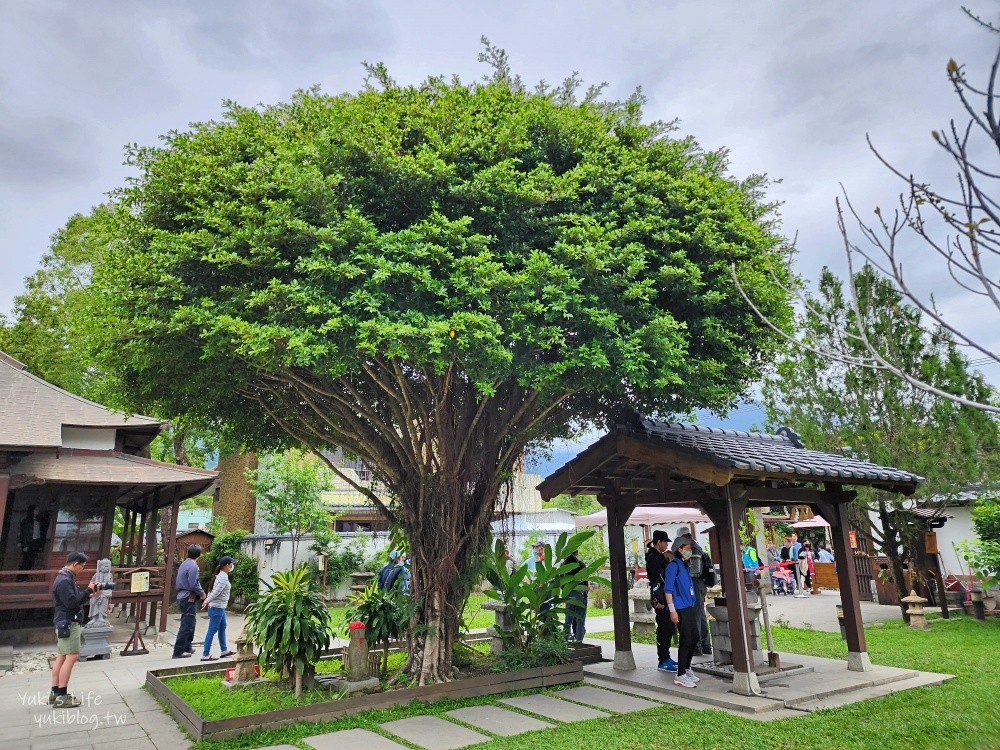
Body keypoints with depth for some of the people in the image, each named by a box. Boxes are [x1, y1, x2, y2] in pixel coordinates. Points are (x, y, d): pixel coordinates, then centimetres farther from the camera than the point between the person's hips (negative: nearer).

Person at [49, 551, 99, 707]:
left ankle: (55, 693, 17)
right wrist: (88, 590, -16)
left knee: (62, 656, 12)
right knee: (72, 656, -9)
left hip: (64, 623, 11)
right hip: (68, 623, -11)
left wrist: (88, 595, 7)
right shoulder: (65, 580, -20)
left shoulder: (64, 577, 14)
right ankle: (61, 697, -7)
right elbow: (72, 602, -25)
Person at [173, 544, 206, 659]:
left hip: (182, 596, 10)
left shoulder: (184, 564, 11)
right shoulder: (193, 566, -18)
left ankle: (187, 647, 29)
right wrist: (202, 594, -5)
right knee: (186, 625, -4)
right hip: (189, 599, -10)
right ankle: (178, 651, 0)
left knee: (190, 624, 20)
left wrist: (200, 593, 15)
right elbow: (194, 585, -22)